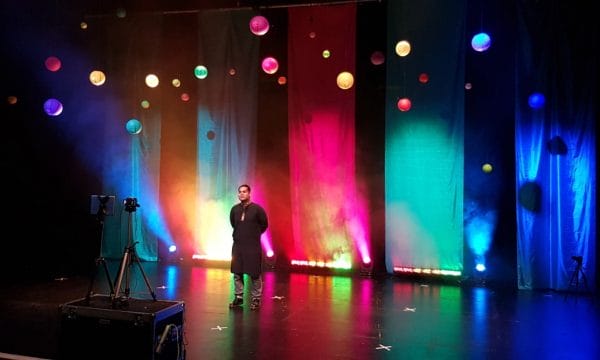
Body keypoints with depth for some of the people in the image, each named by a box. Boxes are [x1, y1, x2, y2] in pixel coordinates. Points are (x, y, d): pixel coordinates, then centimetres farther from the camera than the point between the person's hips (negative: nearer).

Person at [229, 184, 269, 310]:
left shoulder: (257, 209, -10)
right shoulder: (234, 209, 1)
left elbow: (264, 225, 3)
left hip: (253, 246, -4)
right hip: (237, 245, 4)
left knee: (254, 273, 1)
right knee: (237, 273, 9)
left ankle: (256, 299, 13)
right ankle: (239, 297, 22)